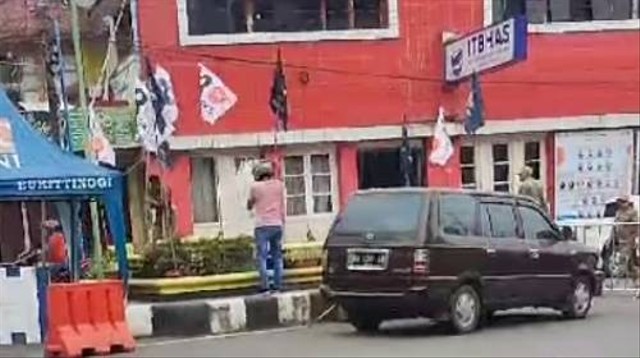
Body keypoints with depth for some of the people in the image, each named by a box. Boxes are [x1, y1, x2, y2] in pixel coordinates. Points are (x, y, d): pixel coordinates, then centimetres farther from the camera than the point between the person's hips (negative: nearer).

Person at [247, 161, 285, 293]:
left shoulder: (255, 187, -4)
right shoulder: (279, 185, 7)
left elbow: (249, 206, 8)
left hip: (262, 225, -4)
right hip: (277, 224, 4)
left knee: (262, 256, -2)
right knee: (277, 256, 9)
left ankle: (265, 286, -9)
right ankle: (277, 286, 7)